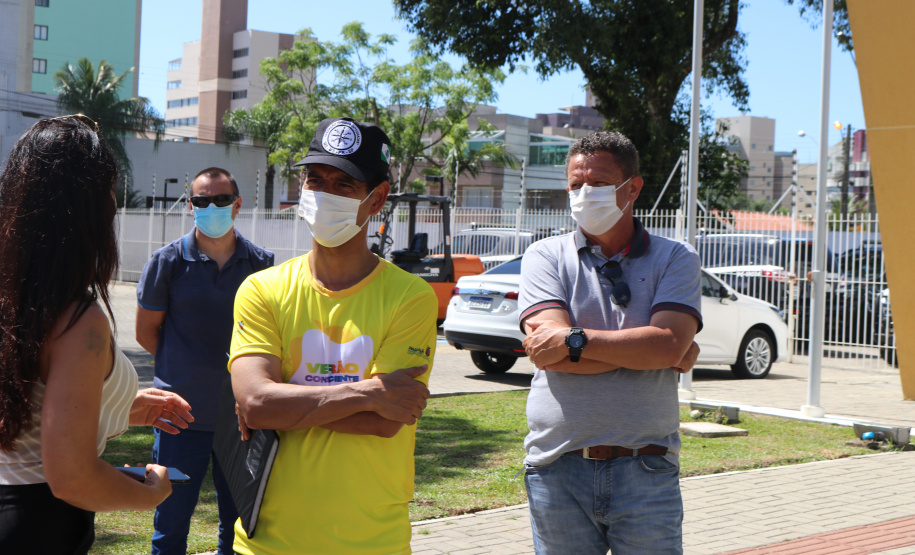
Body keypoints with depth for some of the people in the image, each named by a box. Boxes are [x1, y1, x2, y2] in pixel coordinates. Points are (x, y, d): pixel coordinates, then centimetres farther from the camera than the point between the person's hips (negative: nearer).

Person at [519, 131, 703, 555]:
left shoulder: (675, 260, 6)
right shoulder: (545, 257, 7)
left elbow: (670, 345, -11)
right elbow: (549, 354, -9)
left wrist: (575, 340, -10)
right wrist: (639, 349, -8)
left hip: (645, 471, -1)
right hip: (558, 468, 1)